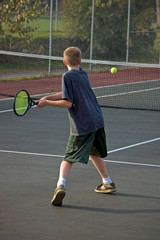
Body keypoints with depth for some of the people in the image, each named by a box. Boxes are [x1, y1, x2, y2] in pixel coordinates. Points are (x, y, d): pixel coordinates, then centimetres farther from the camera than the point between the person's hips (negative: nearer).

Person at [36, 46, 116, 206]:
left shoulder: (68, 76, -9)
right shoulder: (83, 74, 13)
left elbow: (68, 103, -14)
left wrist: (47, 103, -7)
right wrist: (47, 97, 7)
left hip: (81, 126, -6)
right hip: (97, 121, 6)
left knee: (68, 159, -4)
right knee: (94, 153, 28)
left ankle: (60, 185, -26)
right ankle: (108, 183, 38)